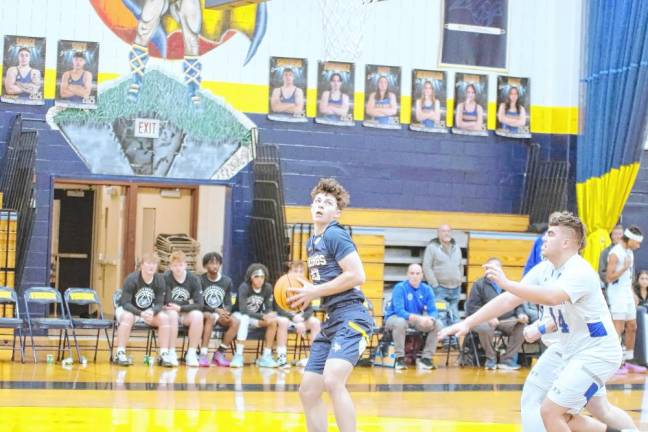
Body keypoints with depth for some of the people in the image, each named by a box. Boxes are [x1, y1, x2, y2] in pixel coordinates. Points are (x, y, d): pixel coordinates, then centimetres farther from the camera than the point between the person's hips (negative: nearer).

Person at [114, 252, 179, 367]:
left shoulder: (160, 280, -10)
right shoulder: (132, 279, -22)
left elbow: (159, 304, -10)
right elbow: (125, 303, -24)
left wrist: (152, 312, -33)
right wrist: (140, 313, -39)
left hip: (148, 311, 4)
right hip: (127, 309, -4)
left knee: (164, 317, -21)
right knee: (128, 317, -38)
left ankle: (164, 355, -16)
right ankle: (120, 354, -33)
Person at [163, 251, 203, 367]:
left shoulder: (194, 279, -3)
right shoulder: (166, 278, -10)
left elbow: (199, 305, -9)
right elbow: (167, 303, -16)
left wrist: (180, 308, -16)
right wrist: (188, 304, -9)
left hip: (186, 314, 2)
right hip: (171, 312, -2)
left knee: (197, 315, -29)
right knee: (171, 313, -35)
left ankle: (191, 353, -22)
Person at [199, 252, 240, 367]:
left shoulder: (227, 281, 8)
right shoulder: (200, 280, -4)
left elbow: (228, 303, 7)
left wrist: (225, 311, -18)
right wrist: (216, 310, -22)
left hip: (221, 313, 4)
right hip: (204, 313, -4)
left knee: (236, 321, -26)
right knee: (211, 317, -39)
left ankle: (220, 354, -18)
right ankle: (203, 354, -40)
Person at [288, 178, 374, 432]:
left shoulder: (335, 236, -8)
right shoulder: (312, 243, 18)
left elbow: (356, 276, -18)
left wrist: (313, 293, -12)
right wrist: (306, 292, 9)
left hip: (351, 318, -10)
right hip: (331, 322, 10)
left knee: (332, 381, -29)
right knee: (308, 391, 10)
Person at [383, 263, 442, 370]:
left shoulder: (426, 289, -3)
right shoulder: (400, 288, -17)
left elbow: (433, 311, -7)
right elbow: (399, 311, -27)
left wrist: (430, 319, -32)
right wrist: (418, 318, -41)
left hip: (418, 320, 5)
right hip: (395, 317, -5)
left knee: (438, 324, -17)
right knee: (400, 322, -39)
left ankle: (426, 358, -10)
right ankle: (399, 358, -25)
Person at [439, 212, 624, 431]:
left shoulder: (580, 271, -21)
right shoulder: (544, 270, 4)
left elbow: (552, 297, -41)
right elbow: (508, 300, 3)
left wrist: (507, 283, -45)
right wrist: (467, 323, -4)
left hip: (597, 353, -9)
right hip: (577, 355, 9)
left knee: (550, 410, -14)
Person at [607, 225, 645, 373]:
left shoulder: (629, 252, 14)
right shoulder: (615, 253, -14)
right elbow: (609, 277, -18)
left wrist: (633, 293, 19)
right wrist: (624, 268, -24)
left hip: (627, 293, 9)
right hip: (617, 293, -9)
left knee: (632, 328, 10)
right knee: (619, 328, -12)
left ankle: (628, 361, 18)